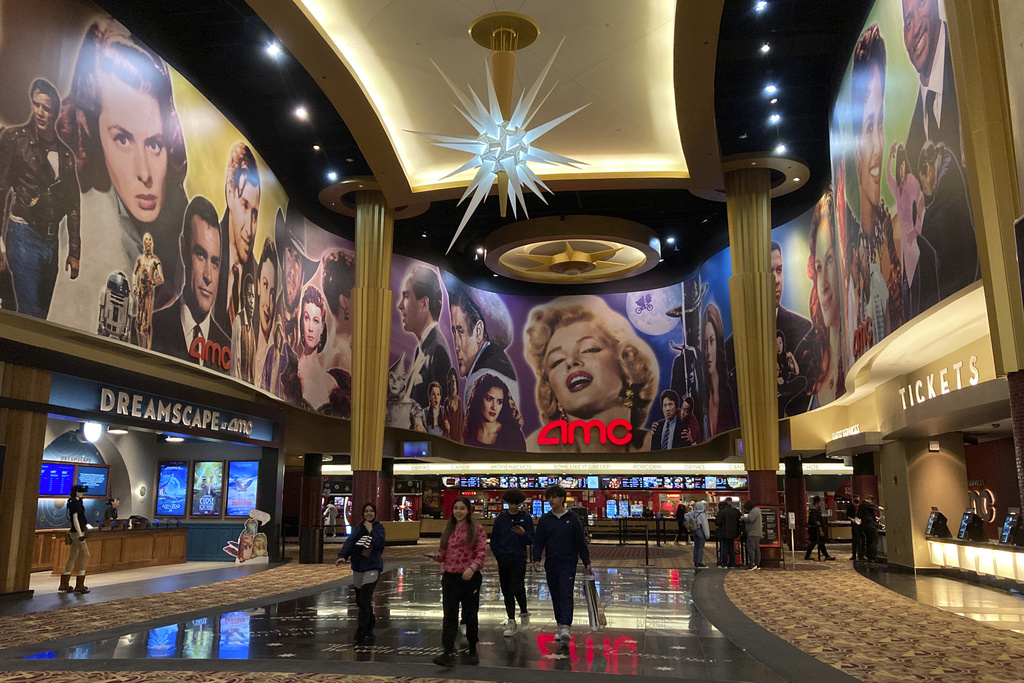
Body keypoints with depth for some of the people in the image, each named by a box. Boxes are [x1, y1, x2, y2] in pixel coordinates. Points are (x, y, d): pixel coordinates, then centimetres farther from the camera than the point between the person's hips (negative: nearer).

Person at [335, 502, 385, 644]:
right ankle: (370, 623, 37)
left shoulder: (378, 527, -1)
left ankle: (361, 635, -10)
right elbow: (349, 542, -7)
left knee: (365, 600, -13)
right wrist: (342, 555, -22)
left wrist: (370, 531, -15)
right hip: (358, 568, 5)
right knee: (360, 600, 13)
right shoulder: (358, 528, 8)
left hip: (372, 568, -5)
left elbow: (380, 543, -16)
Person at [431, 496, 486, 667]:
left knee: (470, 615, 8)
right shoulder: (448, 530, 10)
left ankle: (473, 651, 25)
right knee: (449, 615, -4)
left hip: (470, 578, -3)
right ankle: (448, 654, -7)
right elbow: (444, 552, 15)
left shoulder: (476, 528, -3)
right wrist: (437, 556, -8)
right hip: (450, 577, 3)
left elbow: (482, 552, -10)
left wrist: (472, 567, -25)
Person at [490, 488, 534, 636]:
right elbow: (494, 539, 10)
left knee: (517, 589, -9)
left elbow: (531, 541, 0)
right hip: (503, 560, 3)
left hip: (519, 559, -2)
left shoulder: (526, 518, 0)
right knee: (507, 591, 6)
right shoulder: (501, 518, 5)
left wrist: (524, 533, -18)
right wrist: (498, 554, 1)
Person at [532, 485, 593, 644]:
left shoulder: (572, 519, -1)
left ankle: (565, 628, -18)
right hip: (551, 564, 3)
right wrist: (536, 559, -11)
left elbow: (581, 542, 3)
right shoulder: (545, 520, 3)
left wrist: (586, 563, 2)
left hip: (568, 563, -3)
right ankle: (559, 625, 23)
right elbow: (538, 541, 3)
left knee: (566, 595, -11)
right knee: (556, 596, 11)